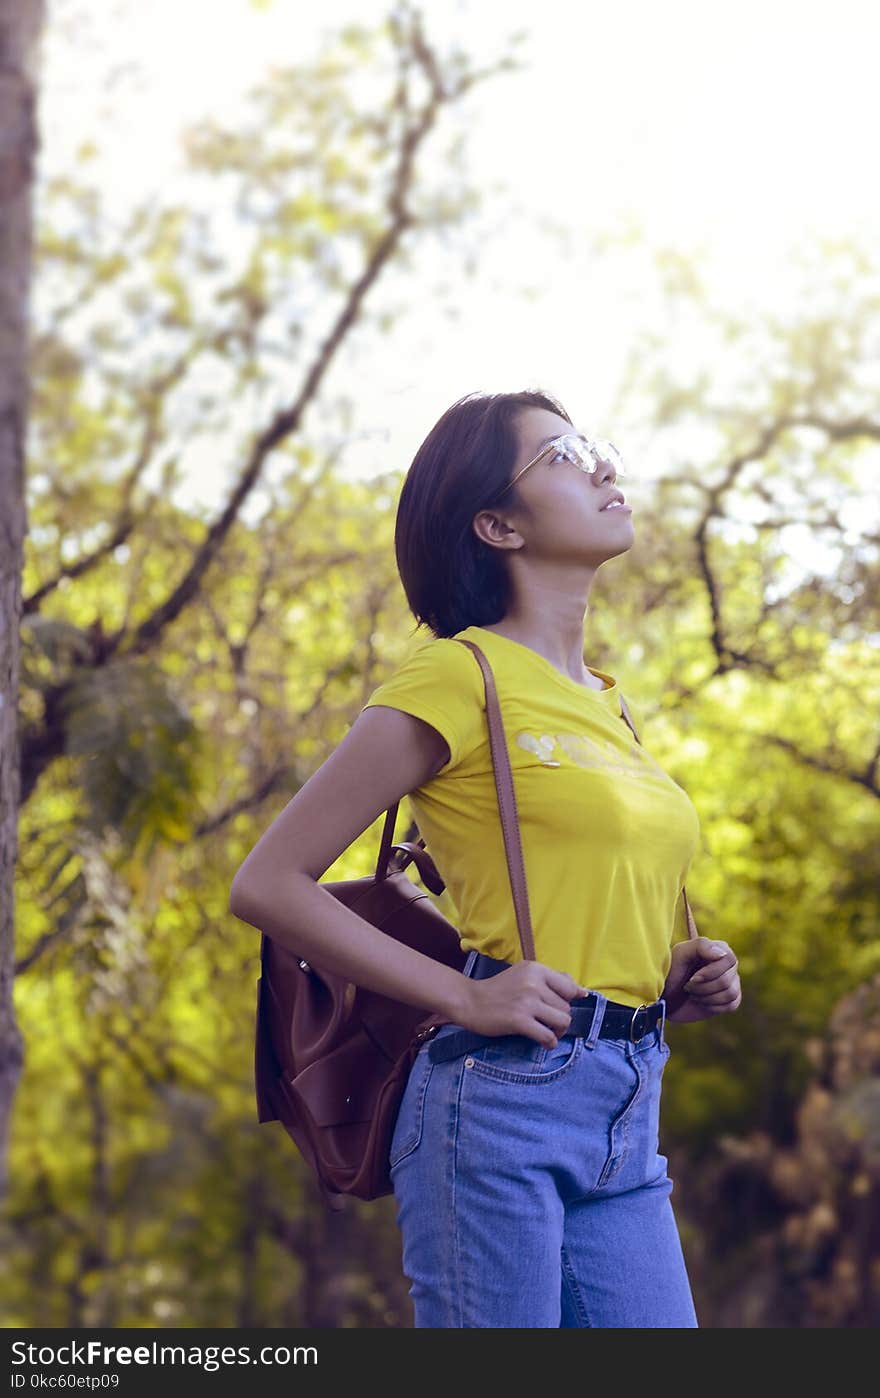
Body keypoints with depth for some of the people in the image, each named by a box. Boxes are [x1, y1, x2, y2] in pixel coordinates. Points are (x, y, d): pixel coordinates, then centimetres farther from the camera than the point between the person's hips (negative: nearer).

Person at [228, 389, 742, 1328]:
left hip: (627, 1128, 7)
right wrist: (464, 999, -13)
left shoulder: (606, 703, 19)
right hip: (503, 1103, -7)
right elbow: (268, 885, -9)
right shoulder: (462, 675, -5)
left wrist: (676, 983, 10)